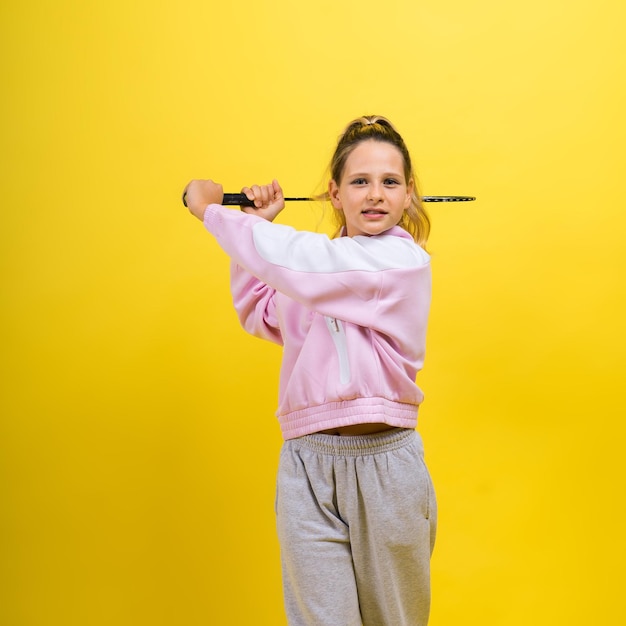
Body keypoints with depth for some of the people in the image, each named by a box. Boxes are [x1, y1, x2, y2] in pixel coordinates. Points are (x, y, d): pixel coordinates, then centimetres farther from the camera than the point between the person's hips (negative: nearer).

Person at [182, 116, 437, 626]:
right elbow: (260, 316, 27)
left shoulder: (404, 259, -9)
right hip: (308, 468, 4)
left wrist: (211, 208, -2)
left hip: (384, 464, -4)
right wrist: (254, 225, 16)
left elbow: (288, 258, -17)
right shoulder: (319, 267, 12)